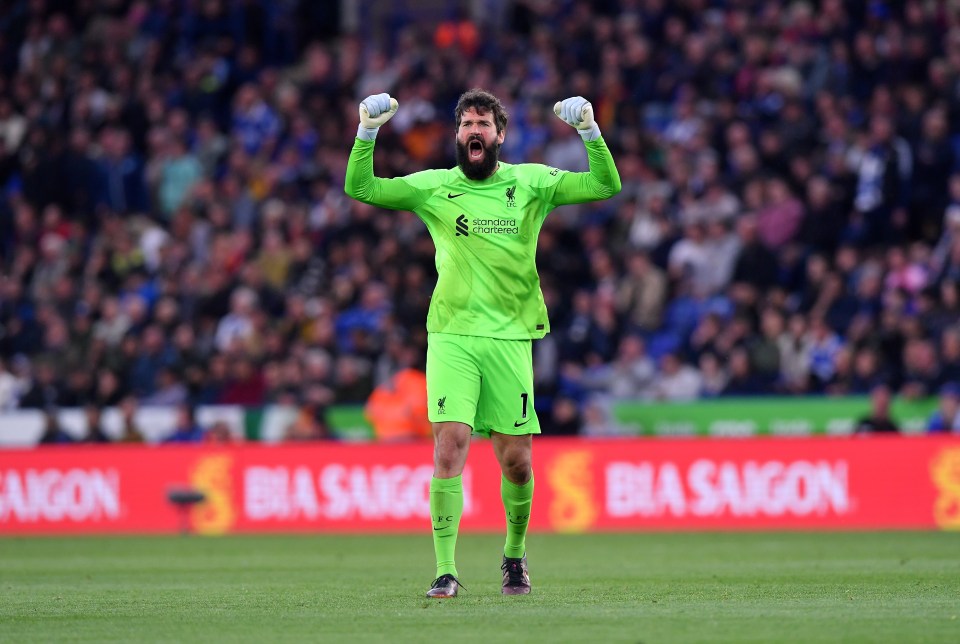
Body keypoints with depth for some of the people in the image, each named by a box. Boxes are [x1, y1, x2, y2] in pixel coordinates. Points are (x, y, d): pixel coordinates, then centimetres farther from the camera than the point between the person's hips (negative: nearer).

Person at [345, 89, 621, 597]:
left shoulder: (530, 183, 8)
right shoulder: (433, 187, 7)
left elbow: (605, 186, 2)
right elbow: (360, 188, 3)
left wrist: (590, 131, -12)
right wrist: (368, 131, -10)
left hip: (510, 337, 1)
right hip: (451, 335, -1)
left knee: (516, 460, 2)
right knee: (450, 444, -15)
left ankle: (515, 555, 28)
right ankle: (445, 570, -13)